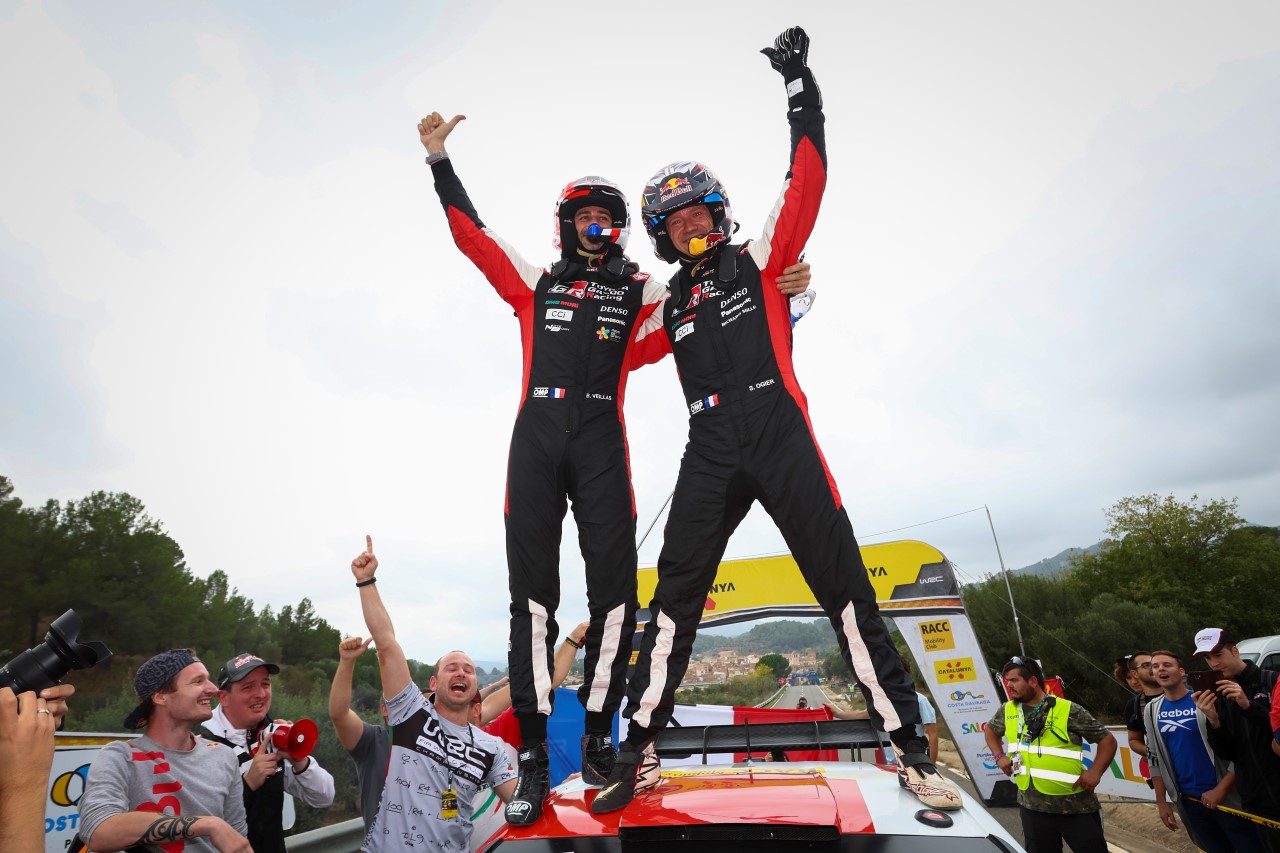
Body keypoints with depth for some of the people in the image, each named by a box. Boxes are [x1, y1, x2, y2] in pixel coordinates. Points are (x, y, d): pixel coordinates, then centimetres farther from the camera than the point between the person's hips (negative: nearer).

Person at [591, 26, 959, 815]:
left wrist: (799, 83, 4)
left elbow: (808, 179, 4)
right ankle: (638, 751, 9)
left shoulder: (761, 260, 11)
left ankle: (911, 748, 10)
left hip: (780, 437, -2)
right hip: (710, 454, 3)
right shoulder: (668, 307, 19)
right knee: (675, 598, -1)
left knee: (846, 588, -3)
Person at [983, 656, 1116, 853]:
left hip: (1076, 806, -4)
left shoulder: (1069, 711, -11)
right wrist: (1000, 756, 7)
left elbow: (1107, 740, -4)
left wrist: (1094, 773, -15)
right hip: (1032, 806, 5)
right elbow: (990, 730, 23)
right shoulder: (1007, 711, 4)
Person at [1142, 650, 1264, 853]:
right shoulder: (1151, 711, 2)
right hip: (1189, 802, 4)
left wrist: (1220, 789, -14)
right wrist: (1161, 802, 8)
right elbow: (1155, 760, 9)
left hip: (1228, 798, -4)